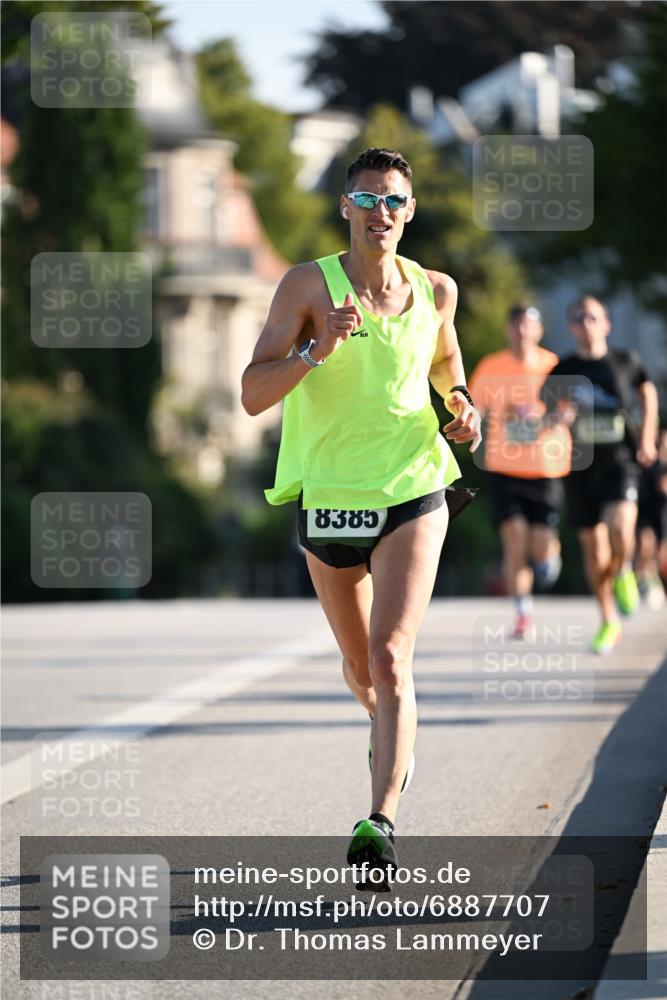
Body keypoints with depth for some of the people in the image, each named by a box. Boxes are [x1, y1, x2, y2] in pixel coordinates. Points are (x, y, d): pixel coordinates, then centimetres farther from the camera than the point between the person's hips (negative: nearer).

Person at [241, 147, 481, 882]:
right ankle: (391, 733, 52)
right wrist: (317, 350, -29)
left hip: (413, 497, -1)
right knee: (360, 667, 17)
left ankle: (381, 821, -24)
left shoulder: (436, 291, 2)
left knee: (390, 661, -18)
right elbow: (252, 394, -14)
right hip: (328, 499, 1)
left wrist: (462, 407, 4)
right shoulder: (309, 285, -8)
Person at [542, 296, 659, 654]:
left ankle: (623, 572, 10)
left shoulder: (625, 362, 1)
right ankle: (608, 623, 20)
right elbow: (550, 411, 10)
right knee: (593, 544, 5)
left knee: (620, 528, -25)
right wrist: (558, 417, -14)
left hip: (620, 459, -2)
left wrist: (647, 439, 11)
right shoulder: (562, 371, 2)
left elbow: (648, 392, 18)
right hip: (582, 463, 2)